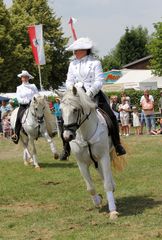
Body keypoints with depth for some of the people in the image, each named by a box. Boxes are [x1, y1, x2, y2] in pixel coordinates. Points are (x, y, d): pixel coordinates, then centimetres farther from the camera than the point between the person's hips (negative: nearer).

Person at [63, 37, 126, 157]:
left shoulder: (95, 62, 0)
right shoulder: (73, 64, 12)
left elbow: (99, 81, -9)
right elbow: (69, 81, 10)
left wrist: (91, 92, -24)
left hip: (94, 94, -3)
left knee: (111, 117, -13)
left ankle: (117, 144, 0)